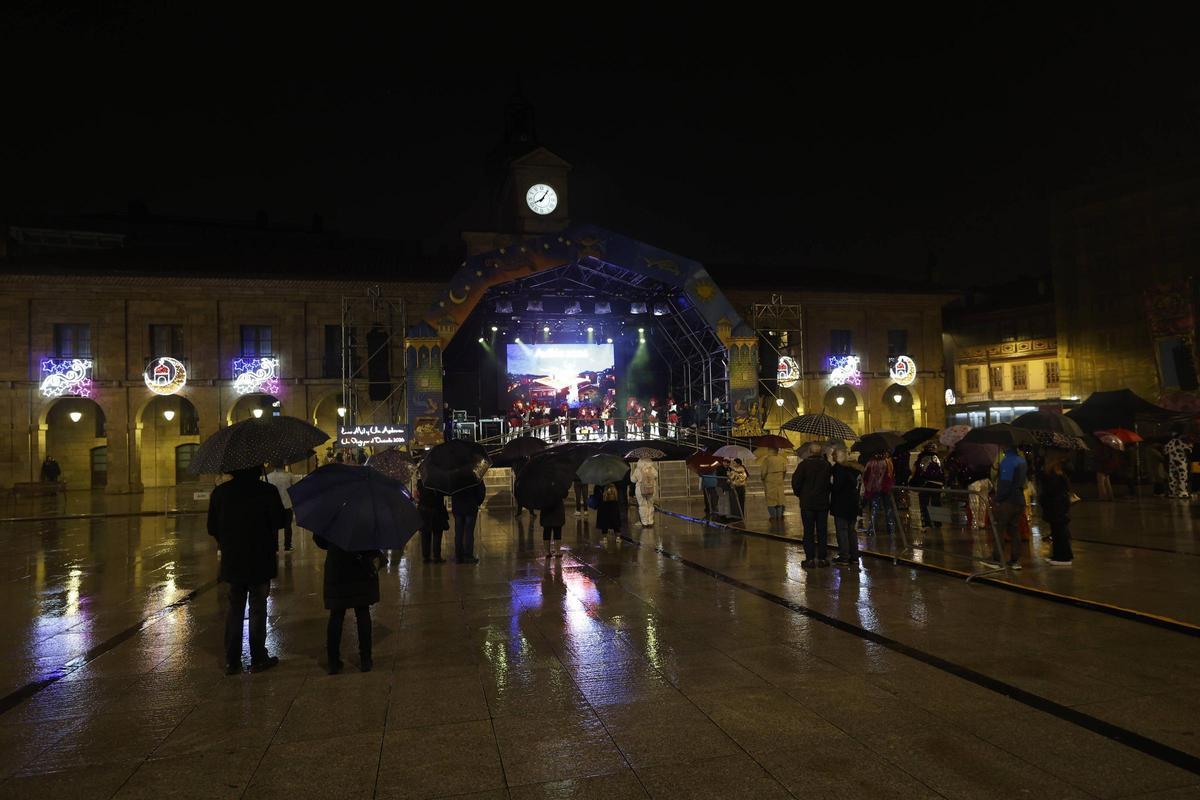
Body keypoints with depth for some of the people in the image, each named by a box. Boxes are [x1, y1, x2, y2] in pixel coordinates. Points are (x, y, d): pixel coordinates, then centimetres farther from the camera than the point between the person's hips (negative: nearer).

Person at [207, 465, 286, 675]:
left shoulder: (220, 492, -2)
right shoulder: (267, 491, -13)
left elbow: (212, 528, 4)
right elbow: (278, 523, -12)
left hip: (232, 561, 4)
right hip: (260, 561, -3)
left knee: (235, 608, 14)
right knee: (258, 608, 6)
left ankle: (232, 661, 17)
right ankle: (258, 659, 12)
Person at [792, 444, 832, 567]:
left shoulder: (804, 464, -11)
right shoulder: (826, 465, -3)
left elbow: (796, 481, -11)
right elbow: (830, 482, 4)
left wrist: (798, 493, 5)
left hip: (807, 503, -2)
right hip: (823, 502, 2)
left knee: (808, 531, 3)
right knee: (822, 531, 9)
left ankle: (810, 559, 2)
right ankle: (822, 558, 11)